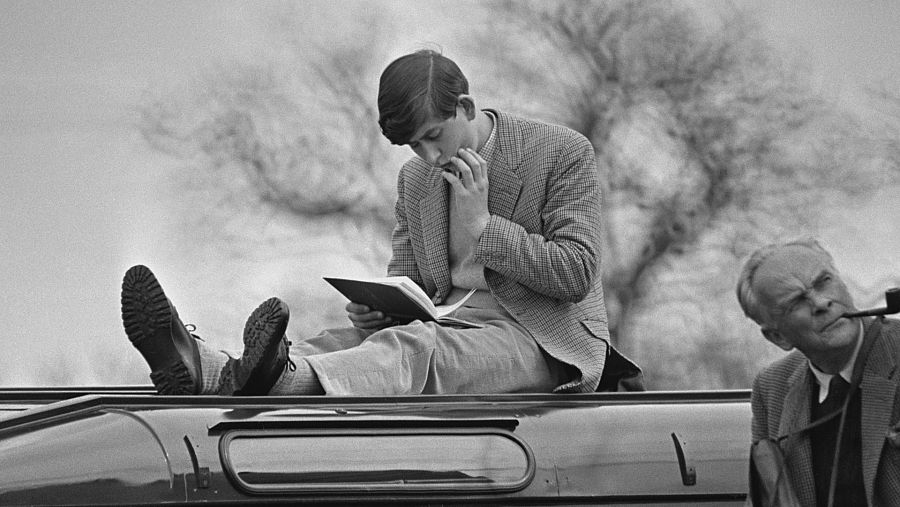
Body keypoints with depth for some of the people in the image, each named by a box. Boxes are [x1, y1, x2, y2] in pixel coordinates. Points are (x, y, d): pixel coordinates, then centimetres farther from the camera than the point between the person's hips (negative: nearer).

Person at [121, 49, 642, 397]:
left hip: (546, 339, -6)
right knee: (348, 340, -22)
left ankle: (286, 379, -66)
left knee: (419, 348, -36)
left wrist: (481, 228, -12)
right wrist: (379, 309, -6)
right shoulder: (415, 180, 18)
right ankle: (203, 369, -50)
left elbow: (578, 273, -9)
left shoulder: (565, 153, -2)